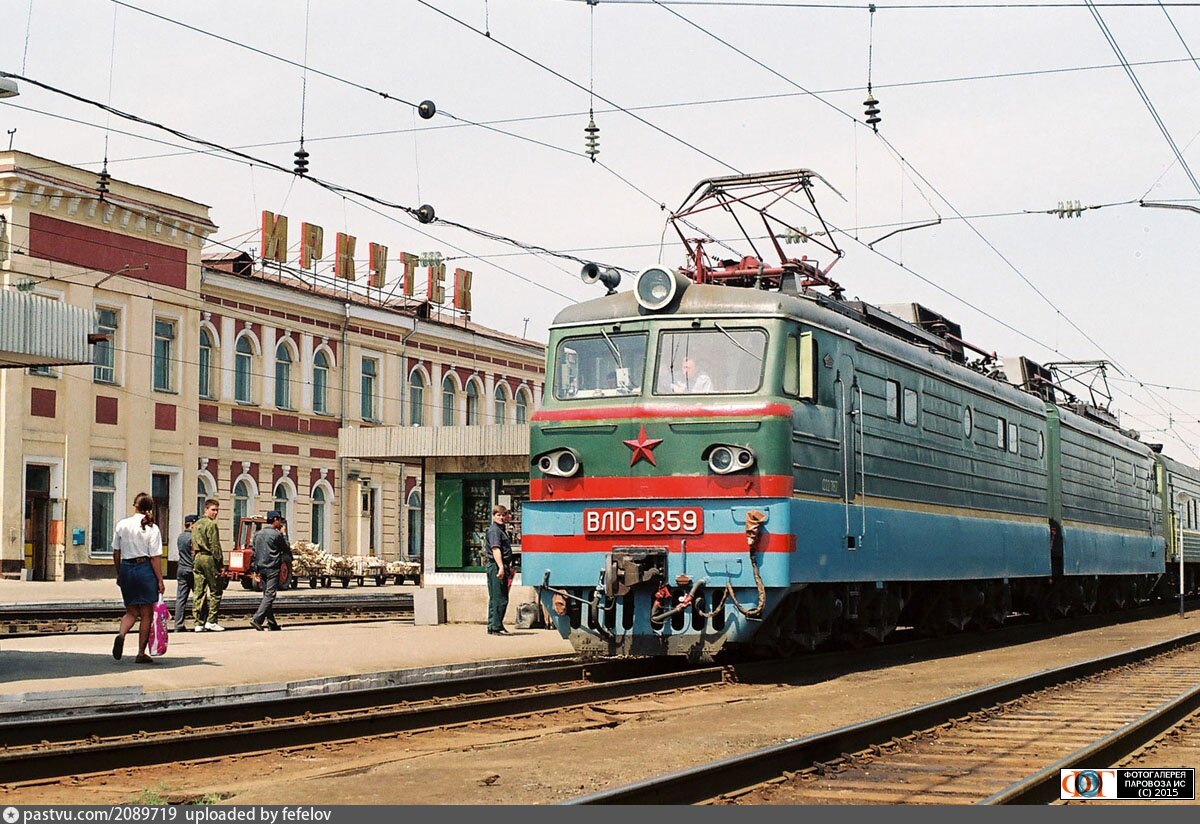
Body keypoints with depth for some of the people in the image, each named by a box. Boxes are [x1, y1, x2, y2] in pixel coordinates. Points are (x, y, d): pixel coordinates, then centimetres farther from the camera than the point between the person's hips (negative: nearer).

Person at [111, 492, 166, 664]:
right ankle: (141, 653, 7)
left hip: (126, 568, 3)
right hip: (145, 569, -3)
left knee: (131, 611, 16)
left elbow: (116, 553, 7)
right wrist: (160, 580, -6)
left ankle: (121, 634, -14)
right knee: (146, 614, 6)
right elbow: (155, 557, -10)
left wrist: (119, 574, 18)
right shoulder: (152, 528, -8)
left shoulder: (122, 524, 2)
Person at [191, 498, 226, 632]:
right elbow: (215, 545, -14)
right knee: (215, 591, 0)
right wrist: (220, 563, -11)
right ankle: (211, 621, -4)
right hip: (209, 558, -8)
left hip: (197, 558, 8)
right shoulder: (211, 524, -9)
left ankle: (198, 623, 5)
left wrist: (194, 560, 20)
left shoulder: (196, 524, 16)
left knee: (198, 592, 6)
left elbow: (193, 545, 18)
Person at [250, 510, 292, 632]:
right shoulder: (276, 534, -9)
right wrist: (283, 534, 10)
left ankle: (272, 623, 15)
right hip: (272, 569, -7)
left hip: (261, 568, 7)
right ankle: (257, 619, -23)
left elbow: (253, 552, 12)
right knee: (270, 595, -9)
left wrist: (256, 569, 16)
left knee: (266, 595, 12)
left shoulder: (258, 534, 11)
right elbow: (286, 549, 2)